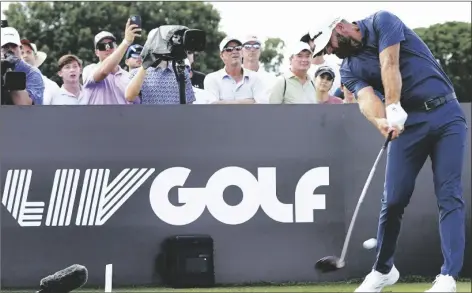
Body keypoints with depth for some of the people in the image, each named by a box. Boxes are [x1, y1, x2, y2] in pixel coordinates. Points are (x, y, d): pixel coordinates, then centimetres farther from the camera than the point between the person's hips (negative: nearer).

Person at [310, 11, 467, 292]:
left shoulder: (381, 22, -2)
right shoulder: (350, 69, 8)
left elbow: (389, 65, -17)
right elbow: (367, 99, -12)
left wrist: (393, 109, -29)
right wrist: (381, 120, -34)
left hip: (446, 114, -4)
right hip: (408, 122, 4)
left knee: (450, 196, -10)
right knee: (394, 199, -2)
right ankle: (384, 270, 16)